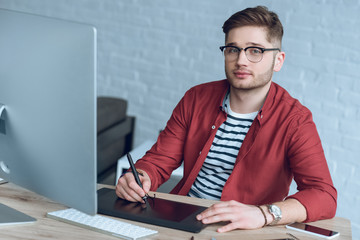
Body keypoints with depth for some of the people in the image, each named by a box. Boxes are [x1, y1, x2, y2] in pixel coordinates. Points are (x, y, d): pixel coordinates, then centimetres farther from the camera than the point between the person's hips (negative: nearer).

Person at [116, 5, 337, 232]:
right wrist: (139, 179, -19)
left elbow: (325, 196, -19)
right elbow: (158, 161, 6)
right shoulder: (196, 99, 4)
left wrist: (262, 214, -37)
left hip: (243, 232, -5)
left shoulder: (295, 120, -9)